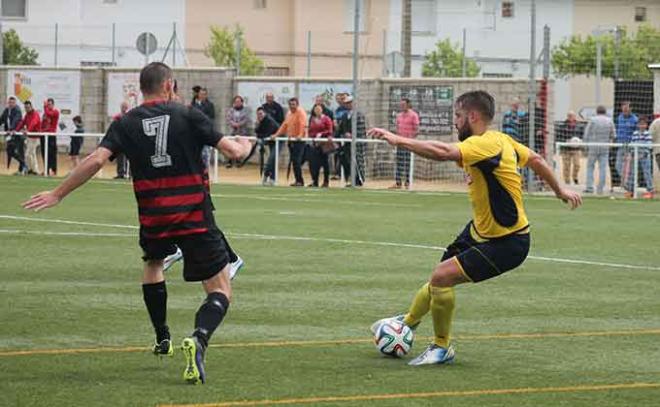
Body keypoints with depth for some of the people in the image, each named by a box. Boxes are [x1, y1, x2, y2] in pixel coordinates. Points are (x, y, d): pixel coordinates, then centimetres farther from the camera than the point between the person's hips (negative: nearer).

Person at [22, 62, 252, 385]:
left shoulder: (126, 124, 3)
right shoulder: (187, 116, -2)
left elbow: (95, 160, -9)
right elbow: (233, 151, -3)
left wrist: (57, 195, -1)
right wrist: (244, 144, 22)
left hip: (153, 219, 3)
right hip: (195, 218, -3)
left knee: (152, 264, 36)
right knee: (220, 291, 2)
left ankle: (162, 339, 40)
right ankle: (199, 339, -28)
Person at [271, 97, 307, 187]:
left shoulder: (301, 112, -8)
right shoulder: (289, 114, 18)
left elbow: (303, 125, -21)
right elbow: (284, 125, 21)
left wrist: (300, 135, -34)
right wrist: (276, 134, 14)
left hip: (299, 140, -8)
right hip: (291, 140, 8)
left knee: (297, 161, -14)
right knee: (293, 161, 6)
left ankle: (300, 181, -11)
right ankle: (298, 181, 10)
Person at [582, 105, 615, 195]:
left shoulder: (592, 120, -4)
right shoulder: (609, 121, 3)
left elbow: (587, 134, -3)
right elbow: (612, 135, 5)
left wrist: (586, 146, 4)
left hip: (593, 147, -2)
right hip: (605, 148, 2)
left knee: (590, 167, 7)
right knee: (603, 168, 4)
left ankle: (590, 187, -1)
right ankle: (600, 188, 2)